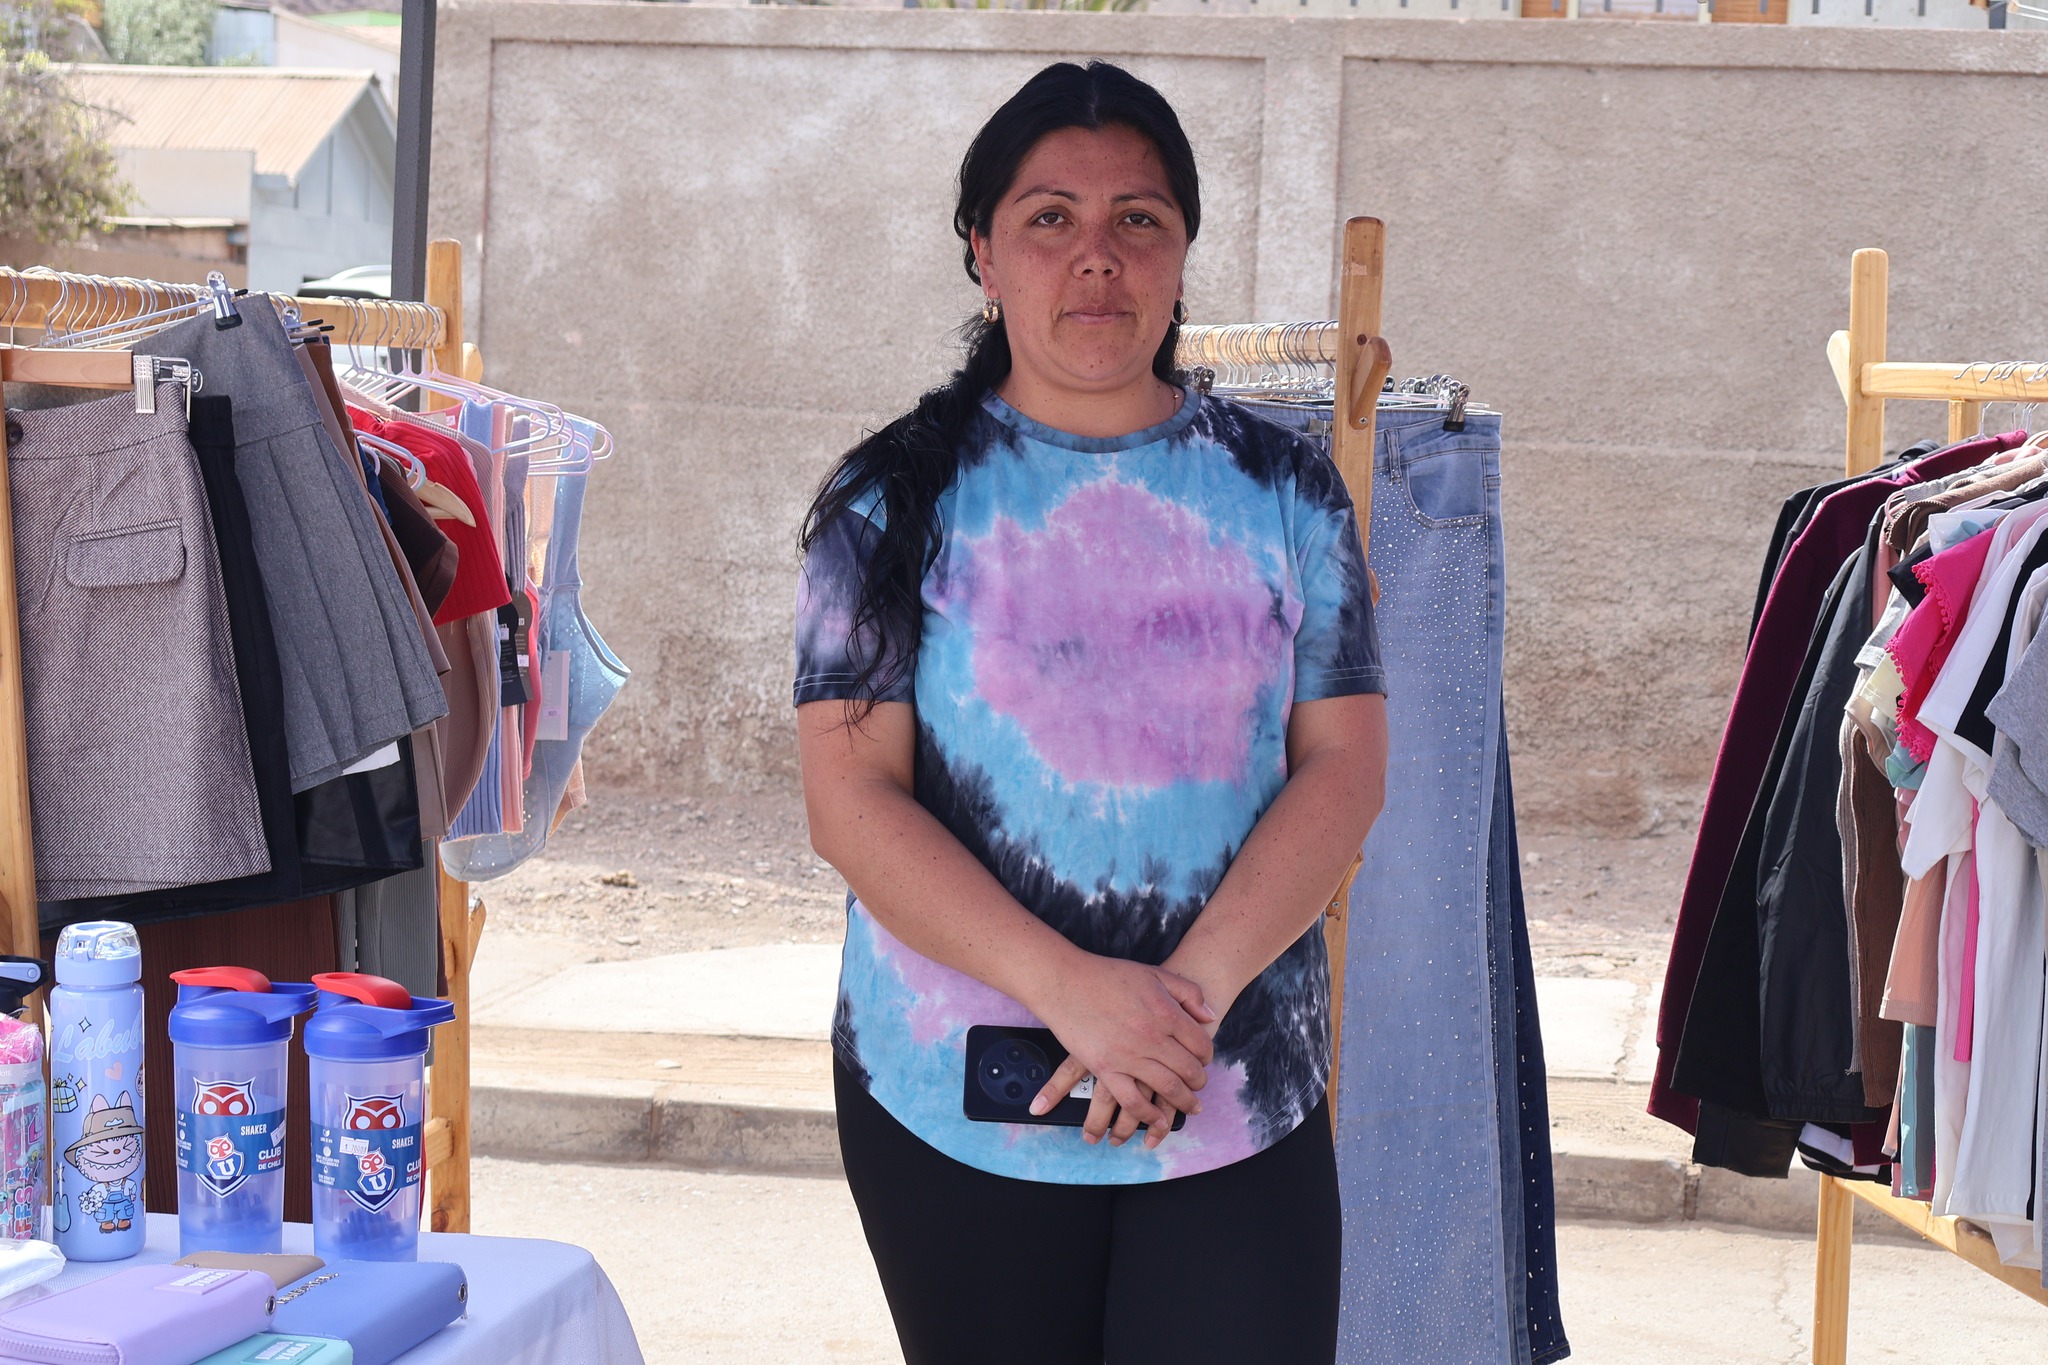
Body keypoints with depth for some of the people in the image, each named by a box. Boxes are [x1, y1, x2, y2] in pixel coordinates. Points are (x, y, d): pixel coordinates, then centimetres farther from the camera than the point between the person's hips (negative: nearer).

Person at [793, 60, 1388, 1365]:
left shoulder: (1281, 490, 6)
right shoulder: (897, 502, 1)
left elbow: (1343, 770, 0)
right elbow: (852, 799, -7)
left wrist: (1194, 989, -15)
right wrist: (1071, 987, -18)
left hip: (1237, 1101, 1)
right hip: (959, 1104, 0)